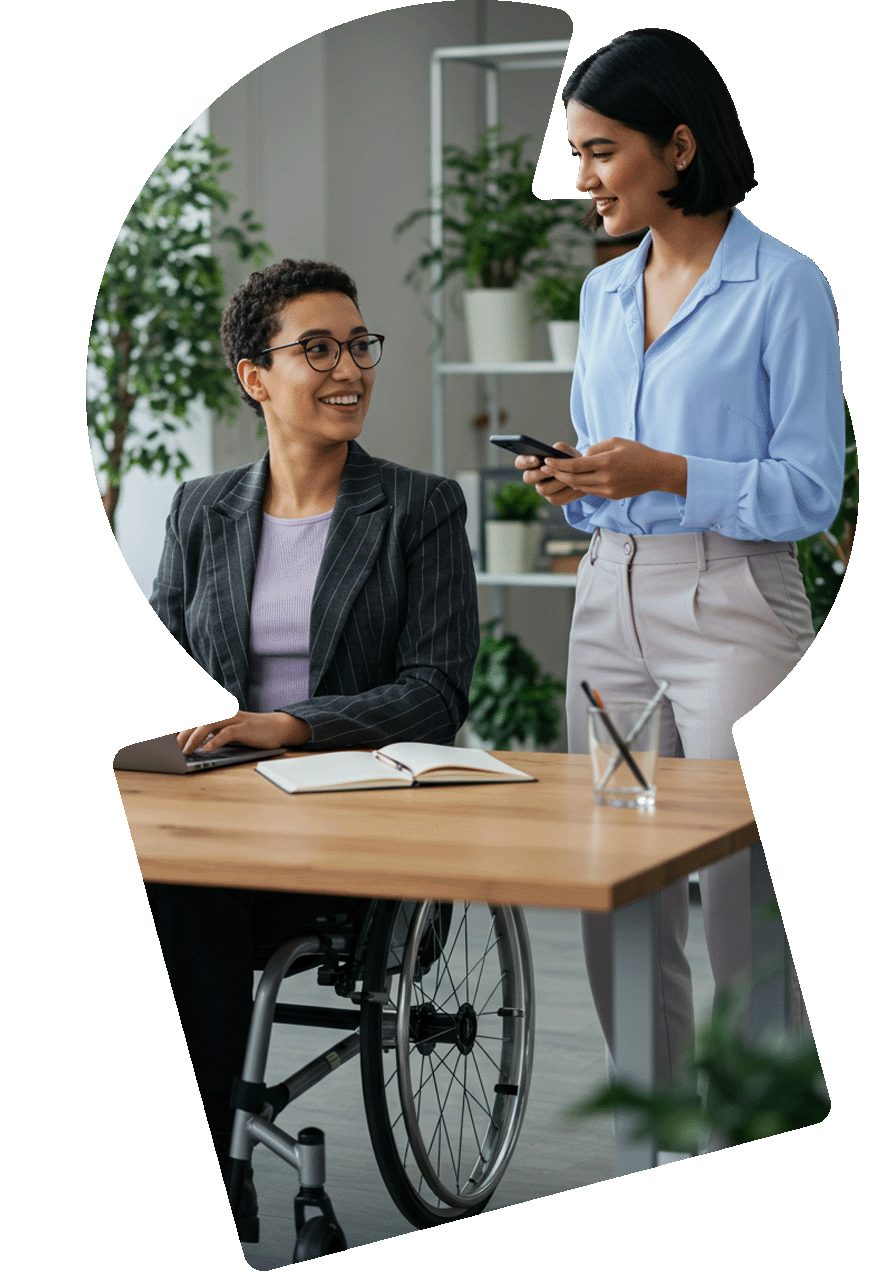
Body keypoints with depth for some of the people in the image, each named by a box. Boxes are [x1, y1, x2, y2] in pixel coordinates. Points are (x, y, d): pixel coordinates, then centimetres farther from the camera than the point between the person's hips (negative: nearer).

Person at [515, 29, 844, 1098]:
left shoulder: (784, 287, -6)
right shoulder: (604, 291, 15)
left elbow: (812, 490, -9)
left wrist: (666, 473, -20)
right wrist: (570, 486, -1)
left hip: (733, 605, -7)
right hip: (610, 599, 7)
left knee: (743, 900, -6)